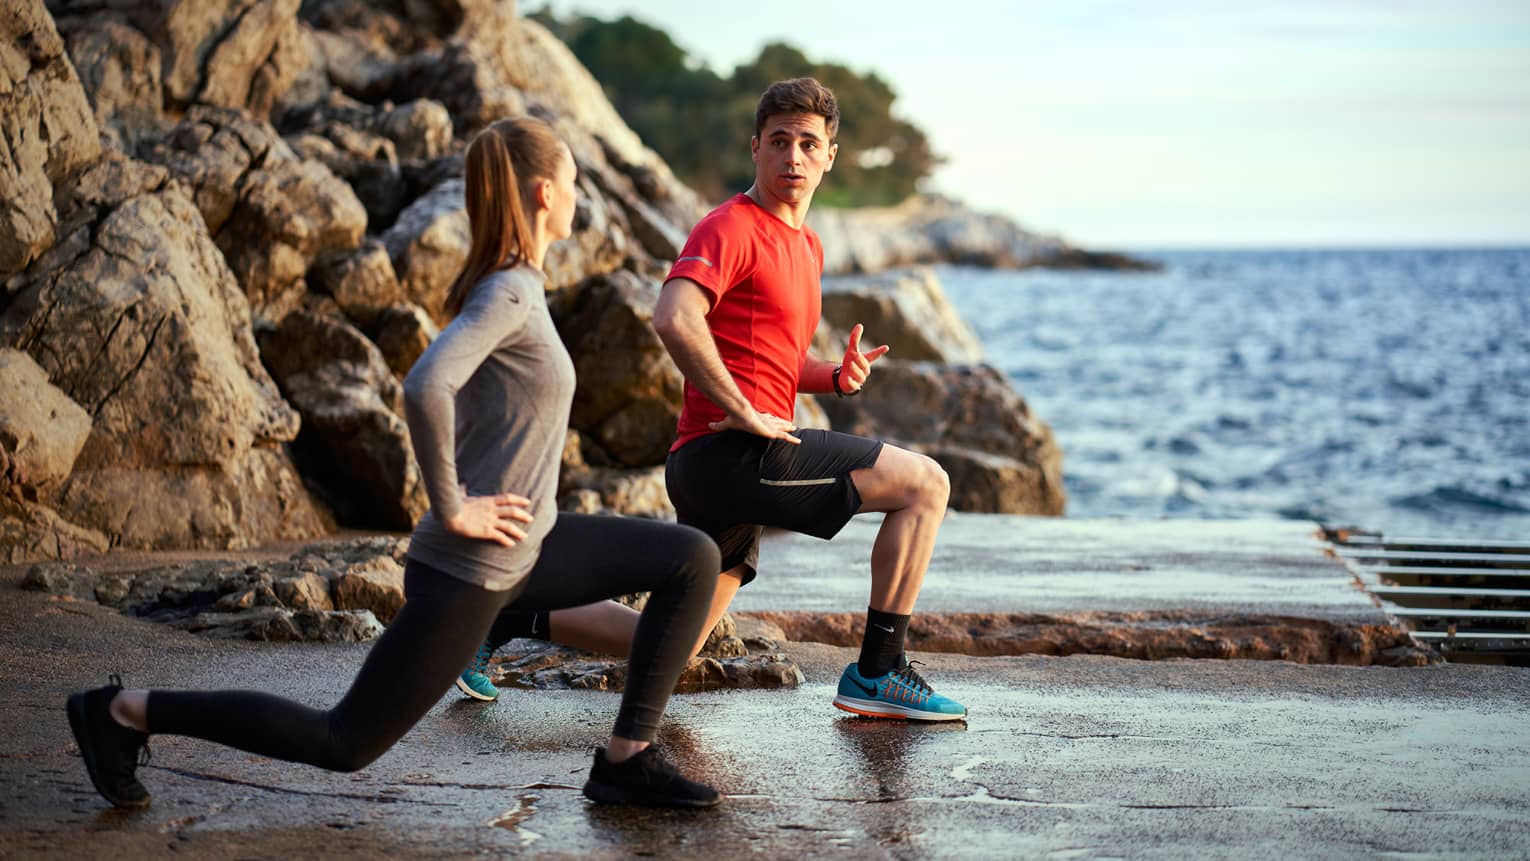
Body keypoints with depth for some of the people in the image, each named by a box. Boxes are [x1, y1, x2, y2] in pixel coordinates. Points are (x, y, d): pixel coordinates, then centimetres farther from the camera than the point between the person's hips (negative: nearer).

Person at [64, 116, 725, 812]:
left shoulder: (511, 287, 9)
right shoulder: (509, 294, -18)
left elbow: (449, 380, 26)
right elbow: (426, 388, -36)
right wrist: (450, 509, -24)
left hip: (526, 551, 9)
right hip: (470, 570, -9)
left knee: (692, 559, 5)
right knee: (347, 741, 1)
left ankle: (627, 759, 6)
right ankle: (125, 710, 12)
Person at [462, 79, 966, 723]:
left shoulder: (807, 246, 22)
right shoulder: (731, 227, -8)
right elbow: (675, 318, -26)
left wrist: (835, 376, 11)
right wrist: (746, 413, -23)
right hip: (731, 453, -10)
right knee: (926, 483, -12)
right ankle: (877, 673, -7)